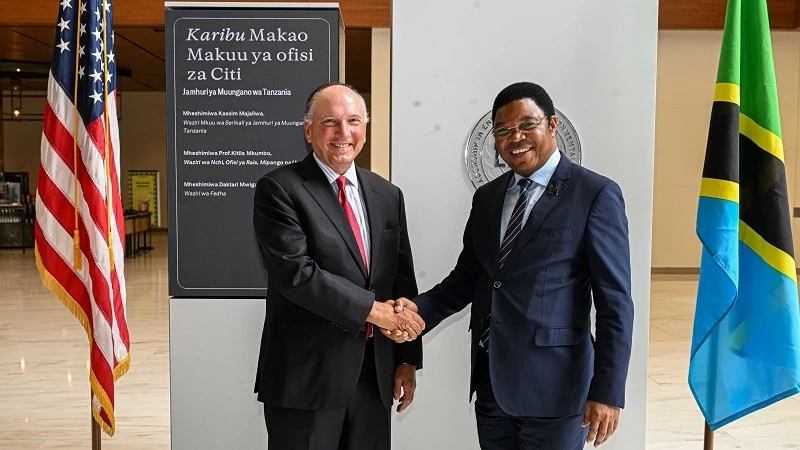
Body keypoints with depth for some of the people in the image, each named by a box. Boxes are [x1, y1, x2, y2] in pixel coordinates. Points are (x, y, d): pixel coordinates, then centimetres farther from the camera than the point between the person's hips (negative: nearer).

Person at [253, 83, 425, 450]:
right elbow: (295, 272, -19)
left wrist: (408, 359, 8)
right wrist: (372, 309, -17)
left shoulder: (387, 195, 9)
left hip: (376, 374, 5)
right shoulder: (279, 189, -7)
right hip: (306, 375, -5)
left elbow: (403, 281, 10)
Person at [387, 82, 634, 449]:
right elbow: (466, 278, 10)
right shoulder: (486, 197, 9)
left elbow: (615, 302, -11)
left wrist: (607, 391, -14)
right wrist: (419, 310, -7)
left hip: (552, 384, -5)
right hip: (490, 380, 5)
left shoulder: (596, 195, -9)